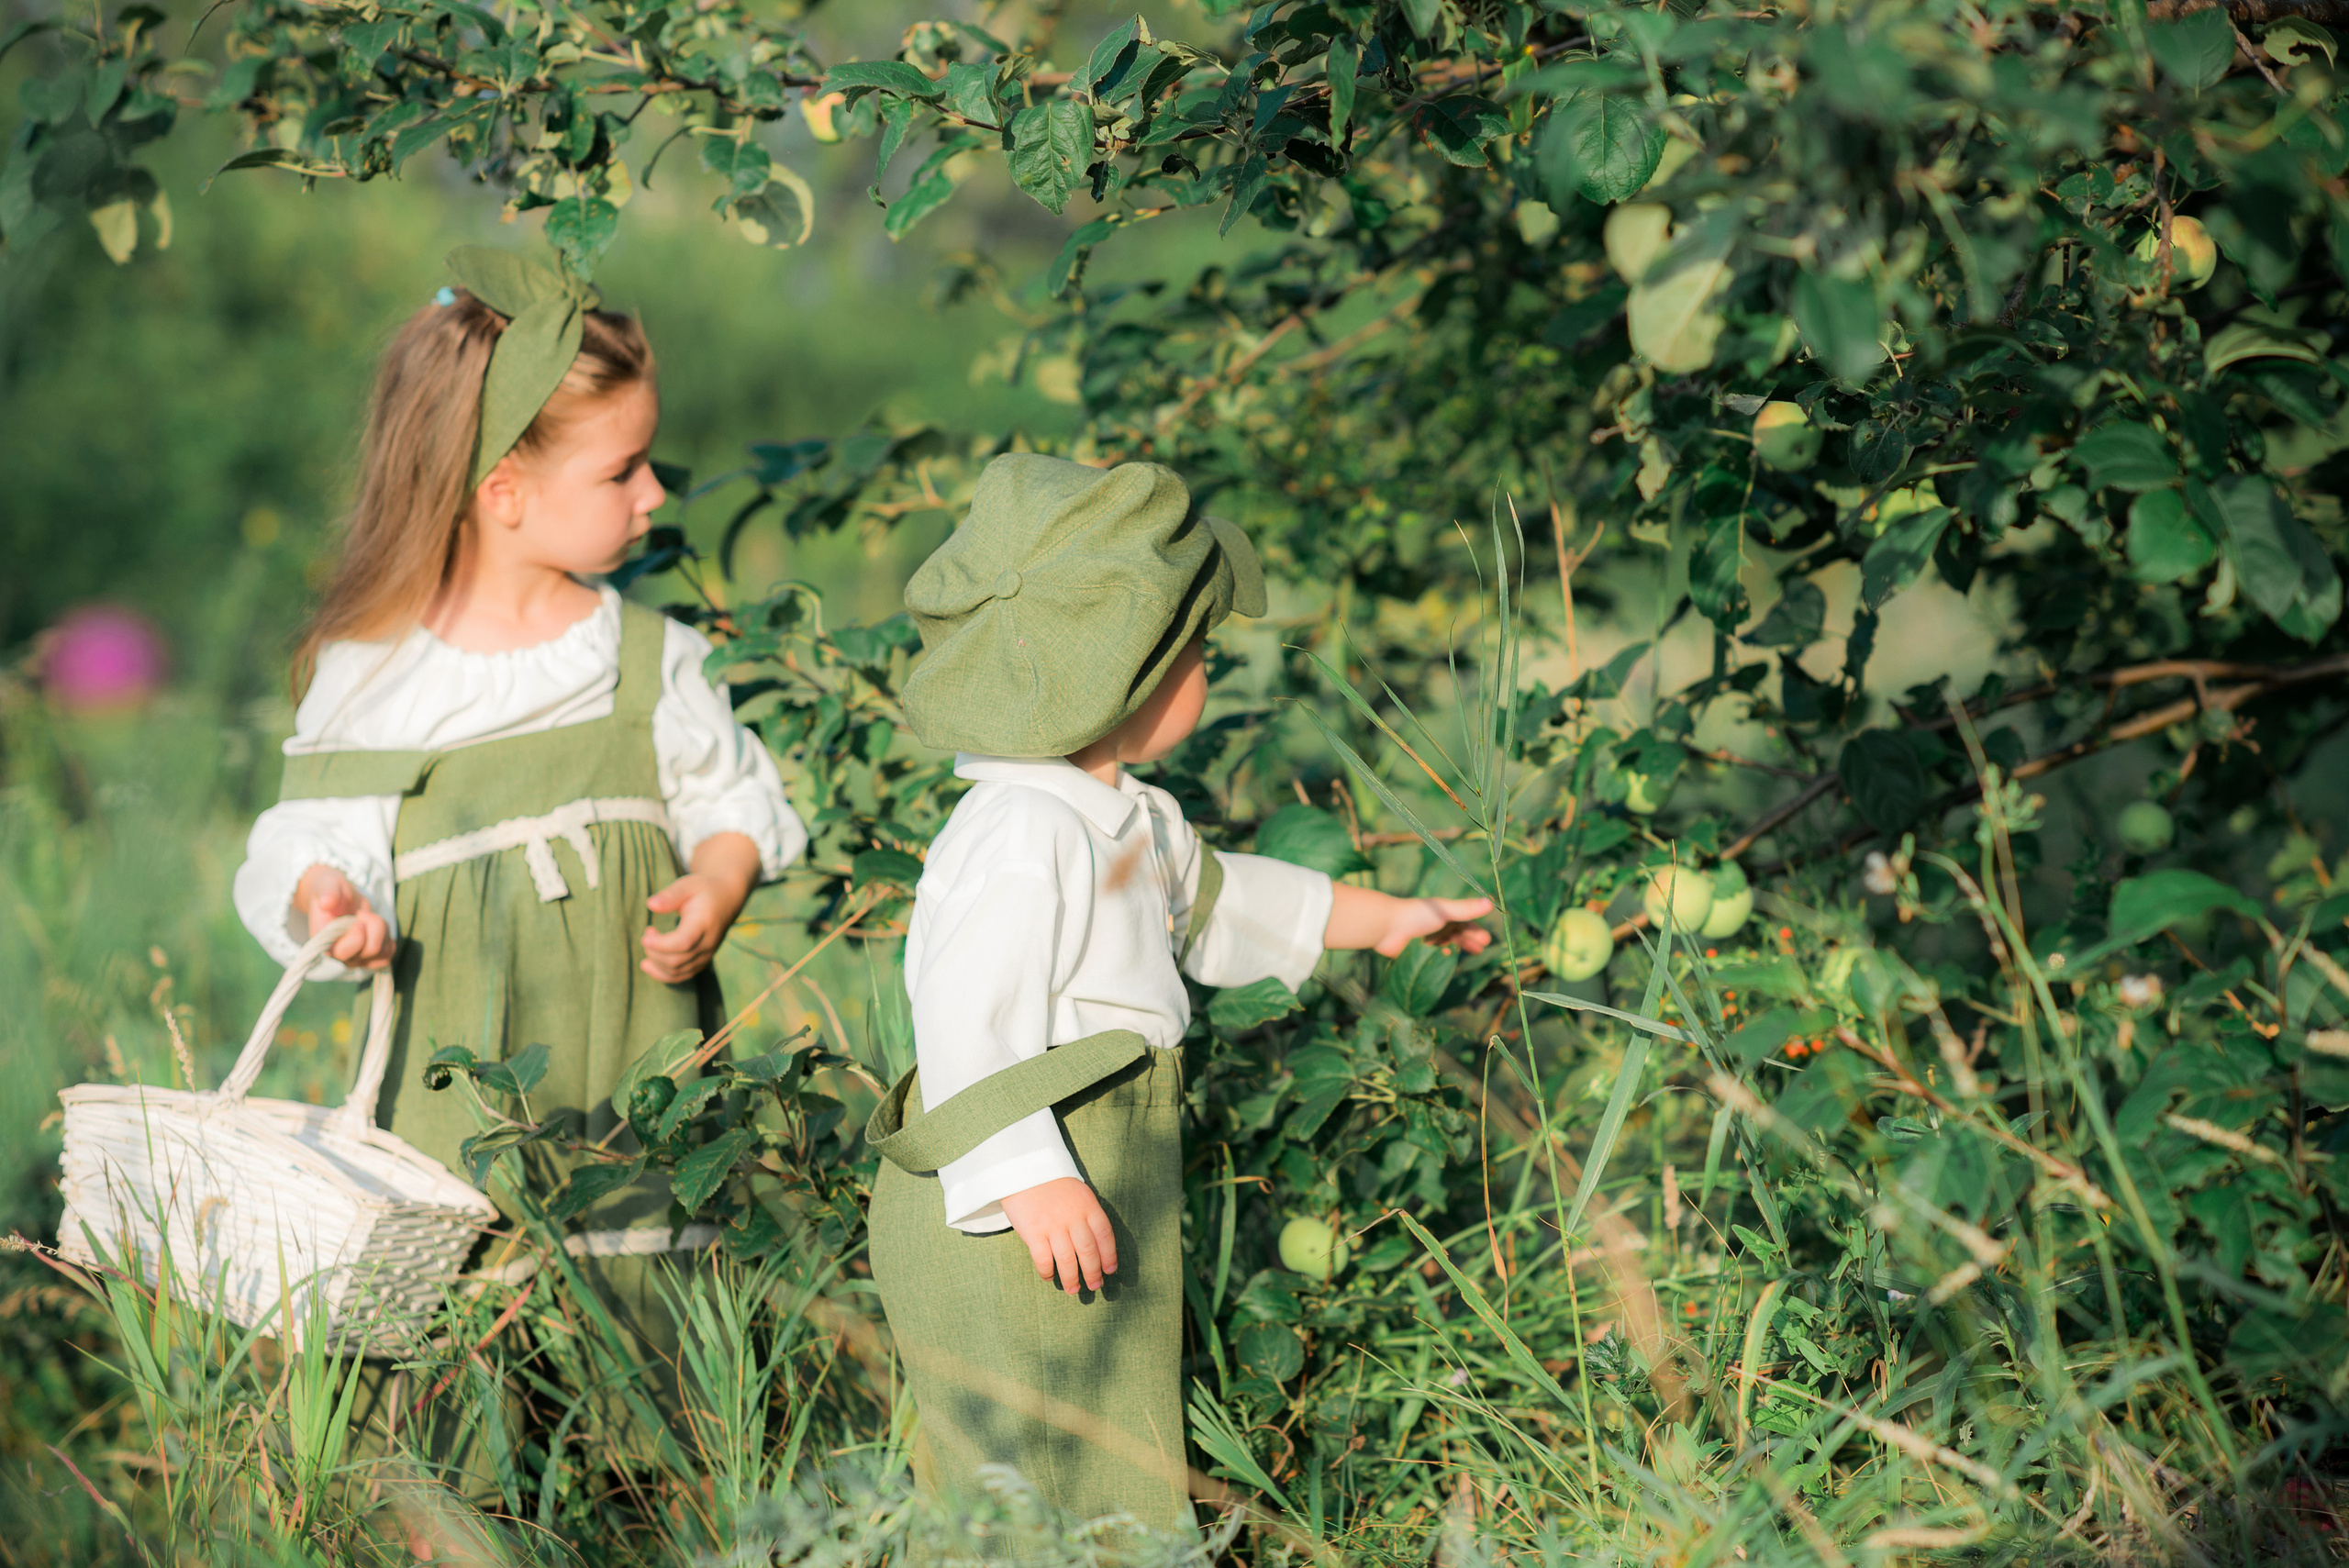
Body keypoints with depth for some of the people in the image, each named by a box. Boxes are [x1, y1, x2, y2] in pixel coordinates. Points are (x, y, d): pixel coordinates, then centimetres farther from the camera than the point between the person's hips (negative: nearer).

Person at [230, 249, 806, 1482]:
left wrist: (716, 887, -7)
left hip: (637, 1078, 2)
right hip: (462, 1088, -2)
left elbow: (735, 801, 13)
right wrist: (326, 902, -21)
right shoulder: (368, 678, -2)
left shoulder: (647, 658, 6)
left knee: (642, 1347, -1)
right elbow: (310, 846, 1)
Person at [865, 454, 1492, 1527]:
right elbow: (965, 1018, -27)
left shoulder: (1124, 816, 14)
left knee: (1121, 1468, 15)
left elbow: (1211, 899, 32)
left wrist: (1379, 918, 37)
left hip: (1107, 1189, 11)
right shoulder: (1019, 835, -22)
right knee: (1038, 1485, -6)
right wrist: (1028, 1180, -28)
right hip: (1018, 1229, -11)